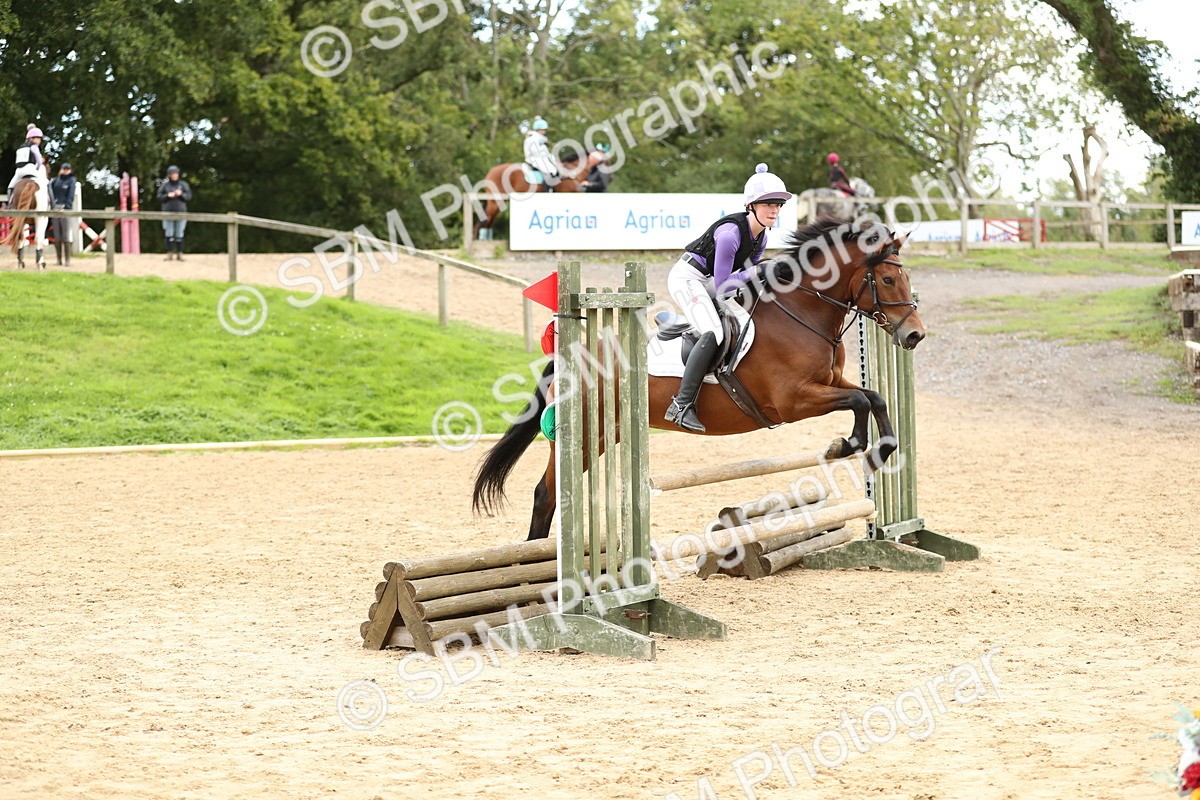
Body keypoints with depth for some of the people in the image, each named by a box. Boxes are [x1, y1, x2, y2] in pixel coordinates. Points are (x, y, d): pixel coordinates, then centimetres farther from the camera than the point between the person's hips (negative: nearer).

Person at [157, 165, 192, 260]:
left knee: (179, 234, 1)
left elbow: (189, 196, 2)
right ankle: (169, 254, 2)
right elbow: (159, 196, 3)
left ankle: (179, 254, 3)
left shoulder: (183, 184, 5)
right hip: (168, 212, 0)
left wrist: (181, 194, -15)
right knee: (169, 234, -1)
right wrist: (168, 195, -14)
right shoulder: (165, 185, 5)